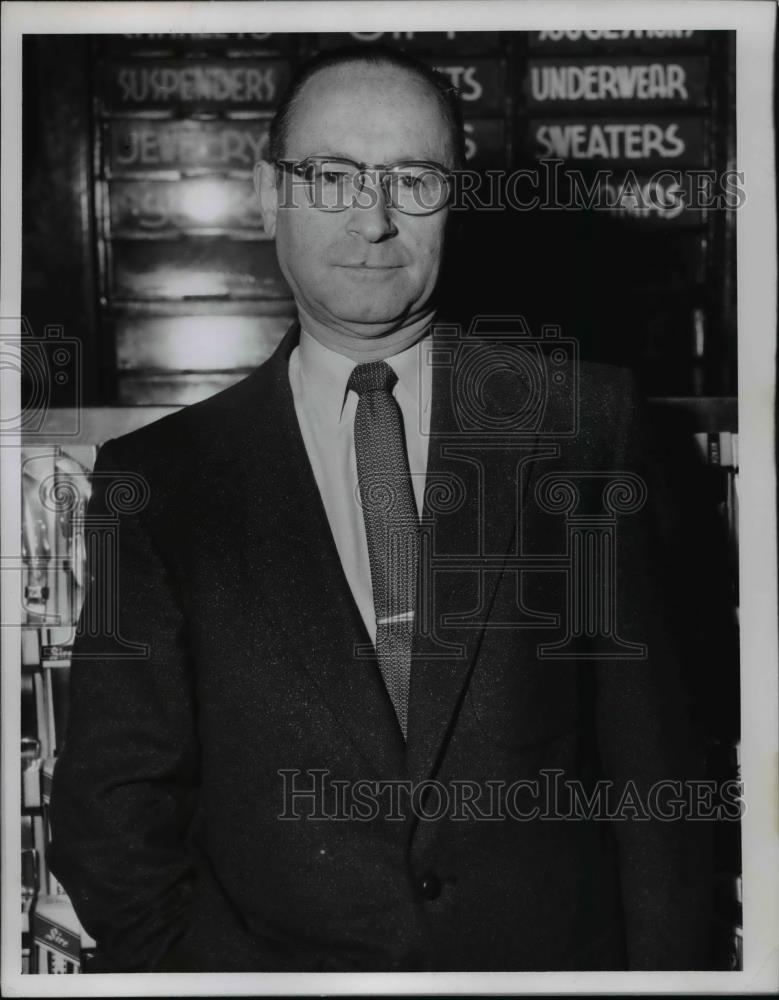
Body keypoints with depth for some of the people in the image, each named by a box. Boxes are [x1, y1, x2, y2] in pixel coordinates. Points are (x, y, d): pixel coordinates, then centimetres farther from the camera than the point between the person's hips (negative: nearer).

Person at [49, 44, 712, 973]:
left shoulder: (580, 417, -4)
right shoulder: (163, 476, -4)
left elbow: (648, 757, -3)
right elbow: (108, 812, -3)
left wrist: (667, 965, -7)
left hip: (559, 960, 1)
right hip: (272, 957, 0)